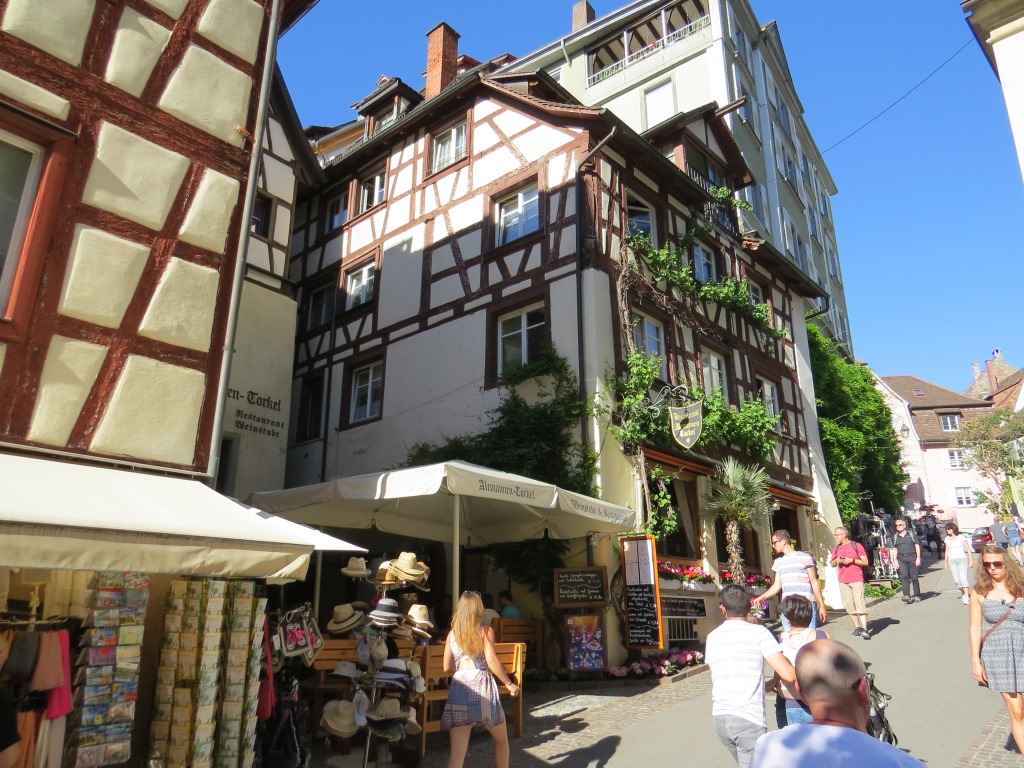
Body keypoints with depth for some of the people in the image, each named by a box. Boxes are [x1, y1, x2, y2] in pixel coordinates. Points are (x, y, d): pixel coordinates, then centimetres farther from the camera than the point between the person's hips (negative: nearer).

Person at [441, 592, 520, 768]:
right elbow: (491, 661, -8)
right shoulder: (485, 631, 4)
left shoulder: (452, 634, 14)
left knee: (457, 751, 0)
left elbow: (447, 668, 13)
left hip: (459, 687, 3)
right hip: (482, 684, -2)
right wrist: (509, 683, 1)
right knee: (501, 739, 22)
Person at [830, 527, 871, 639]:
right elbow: (833, 564, 19)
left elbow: (865, 562, -1)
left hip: (857, 580, -5)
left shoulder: (856, 545, -1)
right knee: (849, 606, 4)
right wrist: (836, 560, -3)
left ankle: (865, 629, -13)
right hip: (843, 581, 5)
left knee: (860, 604, -12)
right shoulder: (836, 548, 12)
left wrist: (852, 560, -14)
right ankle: (857, 627, 12)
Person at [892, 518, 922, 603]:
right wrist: (895, 560, 8)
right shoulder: (895, 537, 11)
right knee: (904, 576, -13)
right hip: (901, 558, 2)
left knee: (914, 577, 2)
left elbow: (917, 546, 2)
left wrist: (918, 558, -6)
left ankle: (917, 596, 15)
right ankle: (906, 596, -18)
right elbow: (895, 549, 15)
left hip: (912, 557, -2)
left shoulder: (911, 534, 4)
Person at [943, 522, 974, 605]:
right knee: (956, 580, 0)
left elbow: (968, 549, -3)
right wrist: (945, 562, 16)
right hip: (952, 560, 4)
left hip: (962, 559, -4)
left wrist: (971, 560, -9)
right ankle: (963, 592, 26)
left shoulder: (961, 537, -3)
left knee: (963, 578, -16)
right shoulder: (947, 539, 9)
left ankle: (966, 598, -17)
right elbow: (947, 551, 16)